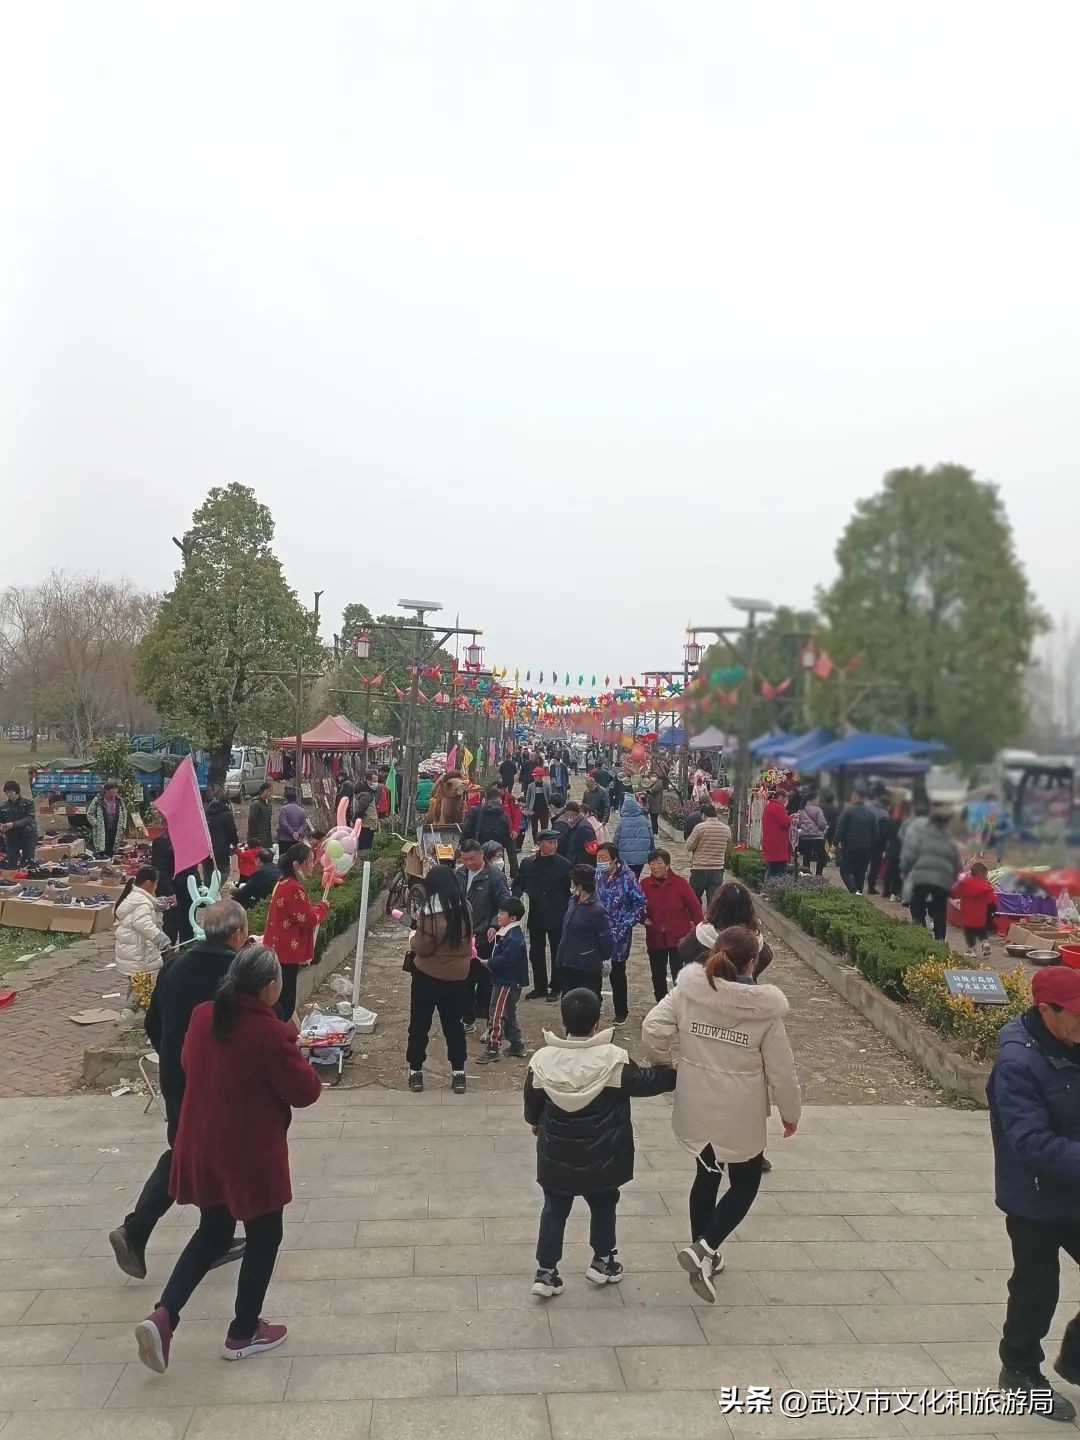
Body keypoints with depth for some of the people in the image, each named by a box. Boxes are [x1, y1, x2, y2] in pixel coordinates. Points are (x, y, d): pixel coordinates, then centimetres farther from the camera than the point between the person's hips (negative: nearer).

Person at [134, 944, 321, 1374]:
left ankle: (162, 1316, 11)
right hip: (251, 1154, -6)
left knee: (212, 1232, 24)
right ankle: (243, 1333, 27)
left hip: (201, 1147, 7)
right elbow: (307, 1091, -14)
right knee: (263, 1237, 15)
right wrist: (293, 1059, 2)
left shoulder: (203, 1016, -5)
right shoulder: (270, 1033, -25)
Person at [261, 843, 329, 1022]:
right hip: (287, 953, -10)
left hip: (279, 950, 10)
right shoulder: (293, 888, -22)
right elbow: (308, 919, -19)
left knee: (282, 1001, 18)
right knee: (285, 1003, -5)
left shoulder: (284, 882, 10)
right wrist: (323, 907, -3)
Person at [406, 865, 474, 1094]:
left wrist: (414, 934, 3)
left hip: (428, 976, -5)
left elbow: (421, 947, -17)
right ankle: (458, 1073, 17)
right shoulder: (464, 908, -2)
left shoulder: (431, 911, -22)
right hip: (458, 976, 5)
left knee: (419, 1024, 11)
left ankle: (416, 1071, 19)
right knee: (453, 1023, 15)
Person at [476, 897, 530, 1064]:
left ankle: (492, 1049, 4)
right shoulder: (505, 932, 9)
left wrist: (488, 963, -21)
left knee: (497, 1013, -4)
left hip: (508, 982, -11)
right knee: (509, 1014, 19)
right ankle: (517, 1047, 28)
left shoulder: (514, 938, -24)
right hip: (504, 980, 11)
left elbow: (505, 959, -31)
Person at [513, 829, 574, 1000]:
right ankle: (540, 987, 27)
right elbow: (518, 884, 8)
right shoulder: (527, 863, -1)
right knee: (536, 953, 13)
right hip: (536, 916, 3)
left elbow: (572, 890, -5)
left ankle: (556, 988, 23)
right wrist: (516, 897, -12)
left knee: (557, 953, 8)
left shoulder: (565, 865, -9)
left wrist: (568, 913, -9)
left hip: (557, 918, -3)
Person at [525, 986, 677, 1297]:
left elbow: (532, 1102, 2)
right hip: (602, 1158, -2)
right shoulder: (614, 1059, -21)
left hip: (556, 1156, 2)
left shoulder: (542, 1059, -12)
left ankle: (545, 1273, 19)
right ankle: (602, 1262, 35)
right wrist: (677, 1071, 7)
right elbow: (647, 1081, -9)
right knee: (603, 1206, 22)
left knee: (554, 1210, 17)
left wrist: (535, 1123, 24)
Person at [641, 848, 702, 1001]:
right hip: (655, 938, 3)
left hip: (679, 937, -3)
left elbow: (694, 907, -7)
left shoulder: (680, 883, -11)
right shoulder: (645, 884, -4)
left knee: (679, 976, 3)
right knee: (658, 976, 14)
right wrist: (644, 919, -10)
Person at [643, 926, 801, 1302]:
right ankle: (703, 1249, 0)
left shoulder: (688, 990, -13)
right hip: (741, 1115, -3)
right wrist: (790, 1111, 7)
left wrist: (663, 1065, 6)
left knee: (707, 1176, 24)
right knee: (745, 1185, 18)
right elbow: (780, 1067, -10)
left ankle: (704, 1255, 35)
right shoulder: (764, 1007, -18)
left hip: (696, 1109, 3)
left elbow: (653, 1029, -14)